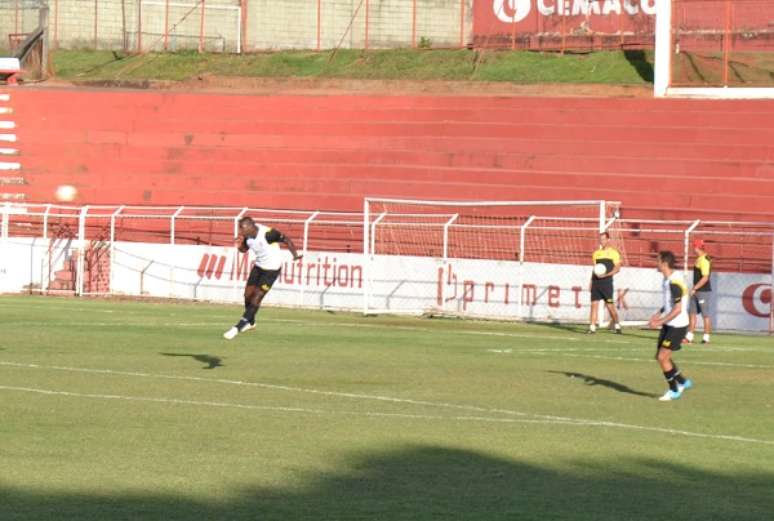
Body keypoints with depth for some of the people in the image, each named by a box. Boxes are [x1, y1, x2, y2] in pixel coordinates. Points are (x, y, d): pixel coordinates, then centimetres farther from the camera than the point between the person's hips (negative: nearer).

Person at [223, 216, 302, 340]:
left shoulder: (268, 234, -29)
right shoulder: (248, 235, -9)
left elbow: (286, 240, -18)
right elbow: (244, 248, 8)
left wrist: (295, 255, -31)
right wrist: (239, 246, -16)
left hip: (272, 269, -7)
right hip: (259, 266, 7)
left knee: (256, 297, -9)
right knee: (248, 294, 8)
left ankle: (238, 327, -4)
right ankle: (250, 322, 34)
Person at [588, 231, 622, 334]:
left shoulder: (613, 252, 0)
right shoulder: (596, 253, 16)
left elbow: (617, 268, -5)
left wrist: (606, 275, -17)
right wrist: (591, 282, 11)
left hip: (606, 282, -5)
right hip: (596, 282, 5)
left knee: (610, 305, -4)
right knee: (594, 304, -2)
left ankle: (617, 326, 12)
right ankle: (592, 327, -3)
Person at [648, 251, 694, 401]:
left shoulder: (674, 283, -23)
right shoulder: (667, 280, 8)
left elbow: (677, 309, -25)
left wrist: (660, 322, -22)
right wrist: (659, 314, 7)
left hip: (677, 326, -10)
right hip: (669, 325, 10)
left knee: (662, 357, -8)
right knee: (660, 356, 12)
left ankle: (673, 391, 5)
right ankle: (683, 382, 25)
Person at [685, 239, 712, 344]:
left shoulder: (704, 260, -17)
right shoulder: (699, 259, 13)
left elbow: (705, 278, -23)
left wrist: (694, 288, -22)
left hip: (703, 292, -10)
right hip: (697, 292, 10)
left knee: (705, 314, -2)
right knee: (692, 313, 9)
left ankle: (706, 338, 4)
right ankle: (689, 337, 11)